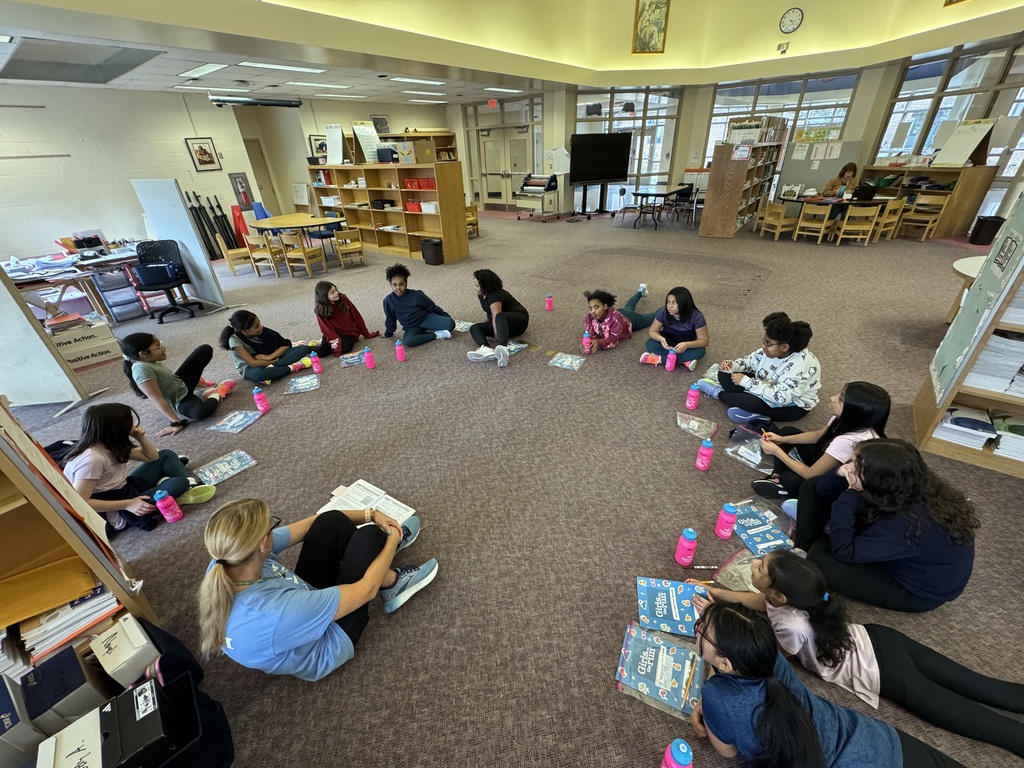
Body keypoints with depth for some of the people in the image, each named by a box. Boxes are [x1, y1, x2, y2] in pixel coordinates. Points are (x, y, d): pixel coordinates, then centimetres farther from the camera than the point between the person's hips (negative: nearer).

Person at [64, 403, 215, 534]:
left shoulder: (110, 445, 0)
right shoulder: (91, 459, -27)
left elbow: (152, 457, 8)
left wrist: (140, 437, -9)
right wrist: (128, 504, -27)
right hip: (117, 513, -9)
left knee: (166, 455, 6)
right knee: (179, 483, -29)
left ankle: (191, 485, -9)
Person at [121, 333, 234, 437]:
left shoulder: (151, 361, -5)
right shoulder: (141, 369, -30)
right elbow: (157, 400, -32)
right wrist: (177, 423, -33)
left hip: (182, 385, 9)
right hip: (179, 402, -8)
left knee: (205, 349, 7)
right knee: (201, 412, -44)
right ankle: (216, 393, -13)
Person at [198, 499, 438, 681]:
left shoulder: (224, 562, -23)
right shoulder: (277, 613, -45)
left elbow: (314, 523, -13)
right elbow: (366, 589, -32)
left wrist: (369, 514, -12)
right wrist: (391, 541, -15)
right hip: (325, 646, -6)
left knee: (330, 521, -5)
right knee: (369, 536, -15)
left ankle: (381, 546, 21)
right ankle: (392, 583, 16)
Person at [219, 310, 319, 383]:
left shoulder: (262, 330, -13)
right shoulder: (235, 340, -22)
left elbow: (285, 344, -8)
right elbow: (253, 363, -25)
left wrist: (269, 357, -20)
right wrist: (276, 360, -20)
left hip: (268, 359, 3)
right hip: (250, 368, -3)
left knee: (303, 349, -13)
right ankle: (293, 367, -29)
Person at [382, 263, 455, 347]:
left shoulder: (416, 295, -11)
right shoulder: (389, 300, -10)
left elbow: (432, 307, -1)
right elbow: (390, 319, 6)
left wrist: (447, 317, 4)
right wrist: (388, 333, 17)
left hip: (426, 318, 0)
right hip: (411, 327, 0)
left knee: (450, 324, -24)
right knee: (408, 341, -37)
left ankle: (424, 332, -6)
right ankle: (436, 334, -20)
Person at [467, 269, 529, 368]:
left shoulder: (495, 295, -24)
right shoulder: (481, 294, 3)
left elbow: (496, 317, -34)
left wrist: (496, 338, -39)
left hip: (519, 319, -8)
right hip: (503, 323, 8)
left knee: (500, 317, -43)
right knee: (473, 327, -15)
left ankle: (502, 349, -67)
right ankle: (485, 349, -48)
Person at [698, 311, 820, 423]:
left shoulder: (801, 365, -32)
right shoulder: (771, 348, -13)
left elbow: (781, 397, -37)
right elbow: (750, 361, 1)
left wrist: (746, 381, -35)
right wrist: (731, 365, -21)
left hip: (794, 405, -7)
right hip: (770, 387, 7)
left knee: (755, 403, -37)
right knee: (724, 375, -7)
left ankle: (718, 392, -11)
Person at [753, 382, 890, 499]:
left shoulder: (847, 441, -40)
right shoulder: (849, 420, -17)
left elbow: (811, 474, -29)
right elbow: (818, 435, 5)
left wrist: (776, 451, -23)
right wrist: (782, 440, -6)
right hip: (828, 464, 8)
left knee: (789, 479, -30)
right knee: (788, 431, 2)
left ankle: (781, 481, 5)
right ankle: (777, 477, 3)